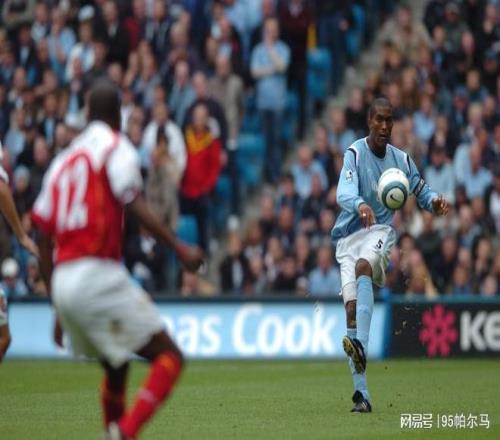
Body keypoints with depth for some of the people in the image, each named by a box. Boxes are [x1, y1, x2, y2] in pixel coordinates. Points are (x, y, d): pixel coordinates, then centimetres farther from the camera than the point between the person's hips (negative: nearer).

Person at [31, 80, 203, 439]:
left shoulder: (64, 160, 22)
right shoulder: (116, 146, 2)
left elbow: (44, 239, 21)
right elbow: (135, 206, -16)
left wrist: (58, 308, 26)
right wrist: (180, 248, -18)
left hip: (63, 280, 8)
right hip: (97, 273, -8)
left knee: (116, 366, 25)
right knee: (169, 358, -5)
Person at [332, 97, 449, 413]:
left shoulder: (401, 159, 5)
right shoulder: (355, 153, -8)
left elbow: (421, 191, 14)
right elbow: (345, 192, -24)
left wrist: (434, 201, -9)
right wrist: (360, 205, -46)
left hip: (381, 232, 1)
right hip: (350, 234, -1)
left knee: (363, 266, -34)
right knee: (352, 305, -12)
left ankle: (361, 346, -50)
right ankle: (362, 394, -12)